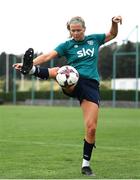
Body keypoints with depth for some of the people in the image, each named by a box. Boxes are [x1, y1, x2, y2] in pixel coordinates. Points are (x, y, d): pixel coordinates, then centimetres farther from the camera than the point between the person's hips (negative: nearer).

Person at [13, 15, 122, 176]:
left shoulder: (94, 39, 15)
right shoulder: (67, 45, 7)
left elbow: (112, 34, 30)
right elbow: (48, 56, -6)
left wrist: (115, 23, 8)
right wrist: (31, 62, -23)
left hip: (91, 86, 2)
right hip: (73, 83, -2)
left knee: (91, 128, -8)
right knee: (60, 71, -37)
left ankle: (86, 164, 5)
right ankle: (30, 69, -62)